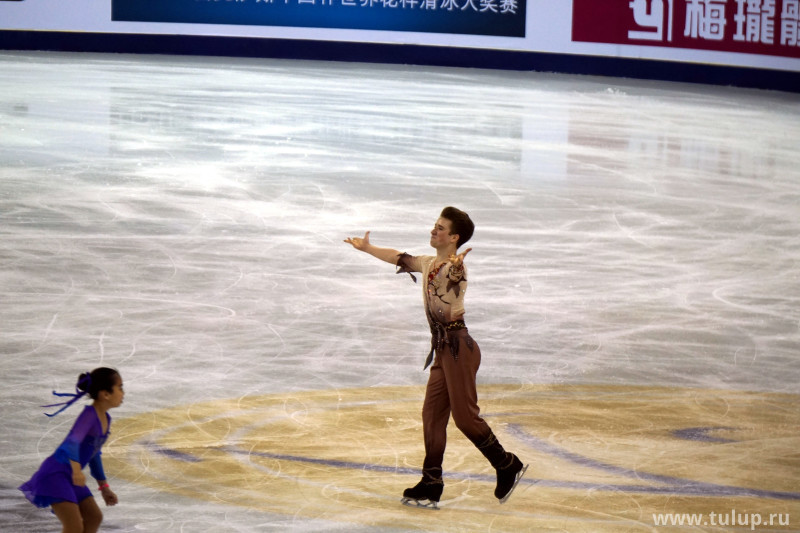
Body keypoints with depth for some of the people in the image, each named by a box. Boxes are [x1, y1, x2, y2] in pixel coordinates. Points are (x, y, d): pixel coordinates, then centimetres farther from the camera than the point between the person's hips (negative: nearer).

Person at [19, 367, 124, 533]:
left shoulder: (105, 419, 10)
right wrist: (76, 469, -53)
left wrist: (104, 487, 27)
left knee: (94, 517, 14)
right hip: (55, 473, -10)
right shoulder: (89, 414, -19)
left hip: (69, 476, 10)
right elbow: (73, 442, -36)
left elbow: (94, 455, 23)